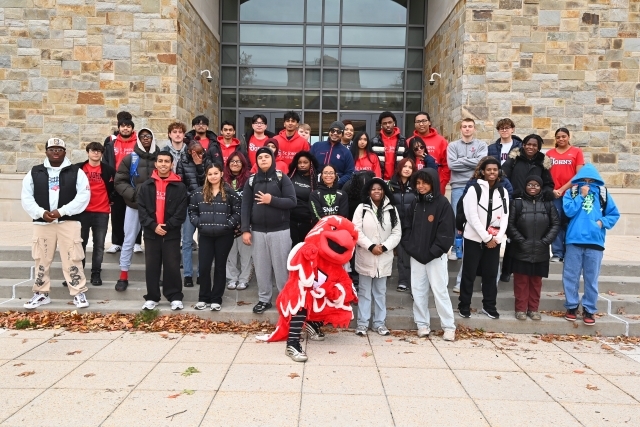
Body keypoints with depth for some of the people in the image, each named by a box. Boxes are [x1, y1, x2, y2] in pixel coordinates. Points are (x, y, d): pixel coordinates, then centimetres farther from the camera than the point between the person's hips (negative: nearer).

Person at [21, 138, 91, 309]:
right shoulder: (34, 172, 10)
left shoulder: (76, 172, 3)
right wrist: (41, 212, -11)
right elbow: (26, 197, 6)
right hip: (42, 222, 3)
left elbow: (83, 196, -6)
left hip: (69, 221, -3)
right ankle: (41, 294, 23)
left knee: (72, 258, -3)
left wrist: (61, 211, -14)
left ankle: (79, 293, 6)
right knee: (42, 259, 10)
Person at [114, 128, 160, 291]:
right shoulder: (130, 159, -1)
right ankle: (123, 276, 17)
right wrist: (134, 194, -16)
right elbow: (119, 182, -2)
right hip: (134, 206, 0)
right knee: (129, 241, 6)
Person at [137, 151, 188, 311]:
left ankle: (175, 297, 12)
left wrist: (167, 226, -12)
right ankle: (152, 298, 19)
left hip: (172, 233, -2)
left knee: (172, 266, 1)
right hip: (151, 233, 2)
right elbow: (141, 209, 1)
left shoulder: (179, 187, 2)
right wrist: (153, 226, -12)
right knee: (151, 266, 8)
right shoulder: (146, 186, 7)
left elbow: (181, 211, -3)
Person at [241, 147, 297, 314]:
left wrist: (272, 200, -17)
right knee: (261, 267, 9)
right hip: (258, 231, 3)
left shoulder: (282, 177, 1)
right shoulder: (251, 180, 7)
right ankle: (264, 299, 21)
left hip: (280, 231, -2)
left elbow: (292, 201, -7)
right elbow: (246, 206, 3)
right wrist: (245, 230, -3)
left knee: (281, 266, 2)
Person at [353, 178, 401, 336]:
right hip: (365, 257, -2)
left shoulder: (391, 209, 3)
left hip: (384, 257, 2)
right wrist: (371, 246, -18)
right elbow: (356, 231, -8)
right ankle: (362, 323, 15)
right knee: (364, 291, 7)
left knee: (380, 291, 12)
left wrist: (384, 247, -14)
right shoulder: (362, 208, -3)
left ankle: (379, 322, 23)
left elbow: (396, 233, 0)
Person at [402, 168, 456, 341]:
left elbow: (446, 232, -11)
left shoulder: (443, 204, -7)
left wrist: (433, 252, -14)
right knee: (418, 291, 8)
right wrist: (409, 247, -3)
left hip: (435, 256, -5)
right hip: (416, 255, 5)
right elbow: (407, 227, 10)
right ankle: (422, 324, 19)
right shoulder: (415, 203, 9)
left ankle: (449, 327, 10)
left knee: (440, 291, -2)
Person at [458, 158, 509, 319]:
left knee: (491, 274, 10)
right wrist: (487, 237, -14)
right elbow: (472, 216, -13)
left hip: (494, 240, 4)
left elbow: (505, 216, 4)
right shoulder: (474, 189, -7)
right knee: (469, 274, 2)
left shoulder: (502, 191, 8)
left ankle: (489, 306, 22)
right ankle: (464, 306, 13)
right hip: (474, 238, -4)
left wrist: (497, 238, -8)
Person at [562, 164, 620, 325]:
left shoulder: (602, 193, 7)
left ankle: (589, 309, 17)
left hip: (595, 241, 0)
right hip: (574, 240, 0)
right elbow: (569, 211, -9)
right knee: (571, 276, 5)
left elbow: (614, 214, 8)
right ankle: (572, 306, 20)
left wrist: (602, 222, -9)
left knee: (591, 278, 6)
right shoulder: (571, 191, 4)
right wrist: (581, 195, -9)